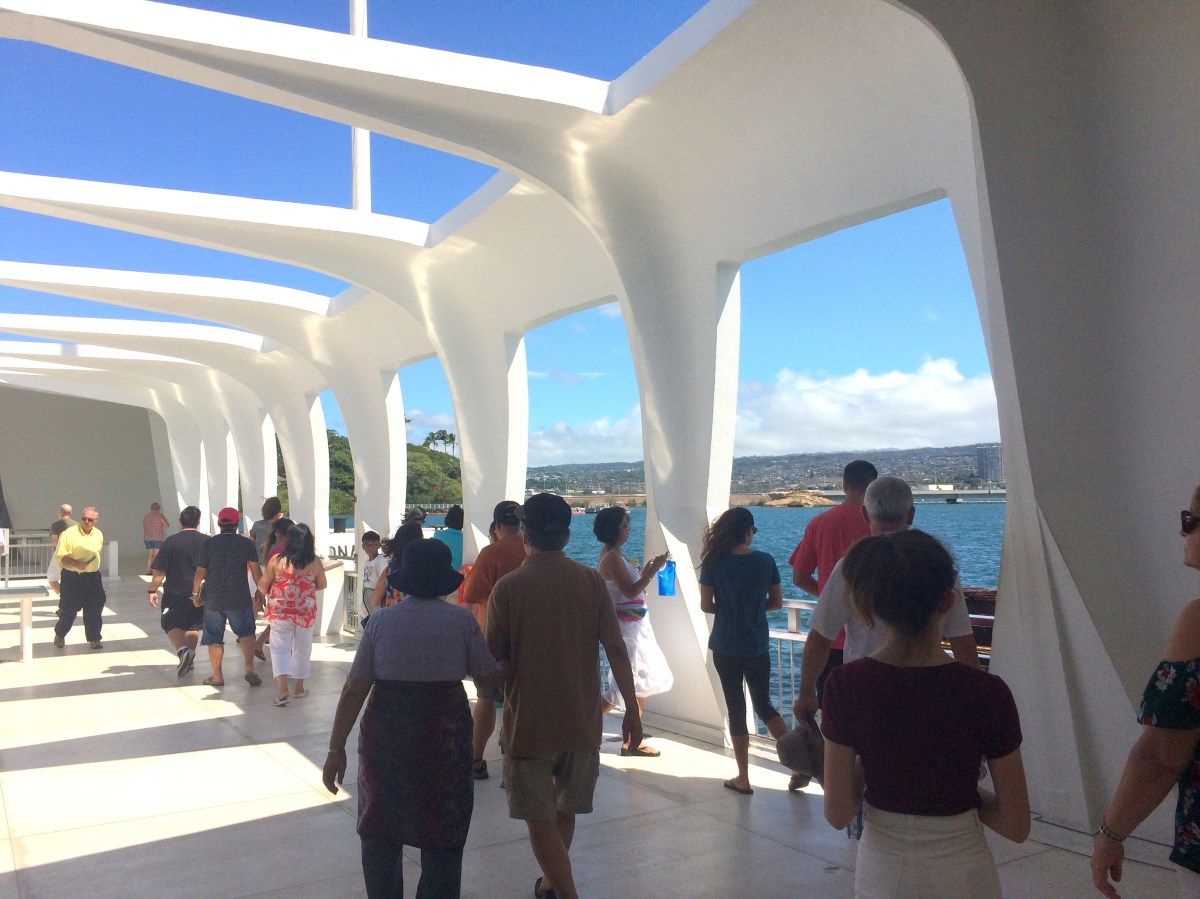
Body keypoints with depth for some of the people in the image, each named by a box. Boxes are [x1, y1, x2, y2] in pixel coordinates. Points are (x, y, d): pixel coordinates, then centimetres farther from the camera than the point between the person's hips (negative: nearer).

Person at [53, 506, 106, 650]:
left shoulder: (99, 534, 8)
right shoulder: (68, 534, -10)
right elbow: (60, 556, -12)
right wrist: (76, 564, -24)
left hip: (93, 578, 4)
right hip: (72, 578, -4)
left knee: (95, 610, 1)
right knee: (68, 610, 4)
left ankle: (94, 639, 11)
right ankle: (60, 635, 28)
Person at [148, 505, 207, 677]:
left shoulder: (171, 541, -9)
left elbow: (159, 571, -8)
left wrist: (153, 590, 2)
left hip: (175, 593, -3)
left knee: (171, 624, 9)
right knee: (193, 626, 17)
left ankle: (183, 650, -15)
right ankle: (189, 659, 22)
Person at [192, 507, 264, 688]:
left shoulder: (208, 544, -3)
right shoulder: (247, 543, -3)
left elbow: (200, 573, -2)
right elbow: (256, 571, -6)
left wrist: (195, 594, 11)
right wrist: (260, 592, 5)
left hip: (213, 599, 0)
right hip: (240, 598, 0)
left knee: (214, 638, 12)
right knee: (246, 632, 12)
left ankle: (217, 676, 18)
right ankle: (249, 668, -5)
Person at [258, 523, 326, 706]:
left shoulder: (277, 560, -11)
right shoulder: (315, 562, -8)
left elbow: (262, 586, -5)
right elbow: (322, 585, 6)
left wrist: (271, 594, 17)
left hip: (280, 612, -1)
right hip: (305, 613, 1)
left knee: (280, 649, 5)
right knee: (302, 649, 17)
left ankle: (283, 690, -11)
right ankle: (299, 688, 28)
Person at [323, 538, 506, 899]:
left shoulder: (381, 621, -3)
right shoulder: (462, 620, -7)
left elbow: (354, 690, -5)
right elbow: (491, 677, 0)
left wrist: (336, 749, 1)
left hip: (386, 739, 1)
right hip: (445, 740, -1)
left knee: (380, 834, 20)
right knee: (442, 840, 14)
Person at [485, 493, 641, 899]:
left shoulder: (508, 587, -11)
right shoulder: (592, 581, -5)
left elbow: (494, 659, -6)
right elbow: (616, 649, -6)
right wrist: (632, 709, 2)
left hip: (528, 723, -3)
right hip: (582, 721, 4)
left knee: (540, 820, 7)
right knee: (564, 811, 23)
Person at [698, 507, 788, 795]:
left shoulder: (714, 563, -9)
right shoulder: (766, 561, -4)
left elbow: (706, 606, -7)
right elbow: (776, 602, 3)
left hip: (725, 647, -2)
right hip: (758, 647, 2)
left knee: (736, 709, 7)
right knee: (764, 705, 17)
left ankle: (743, 778, 12)